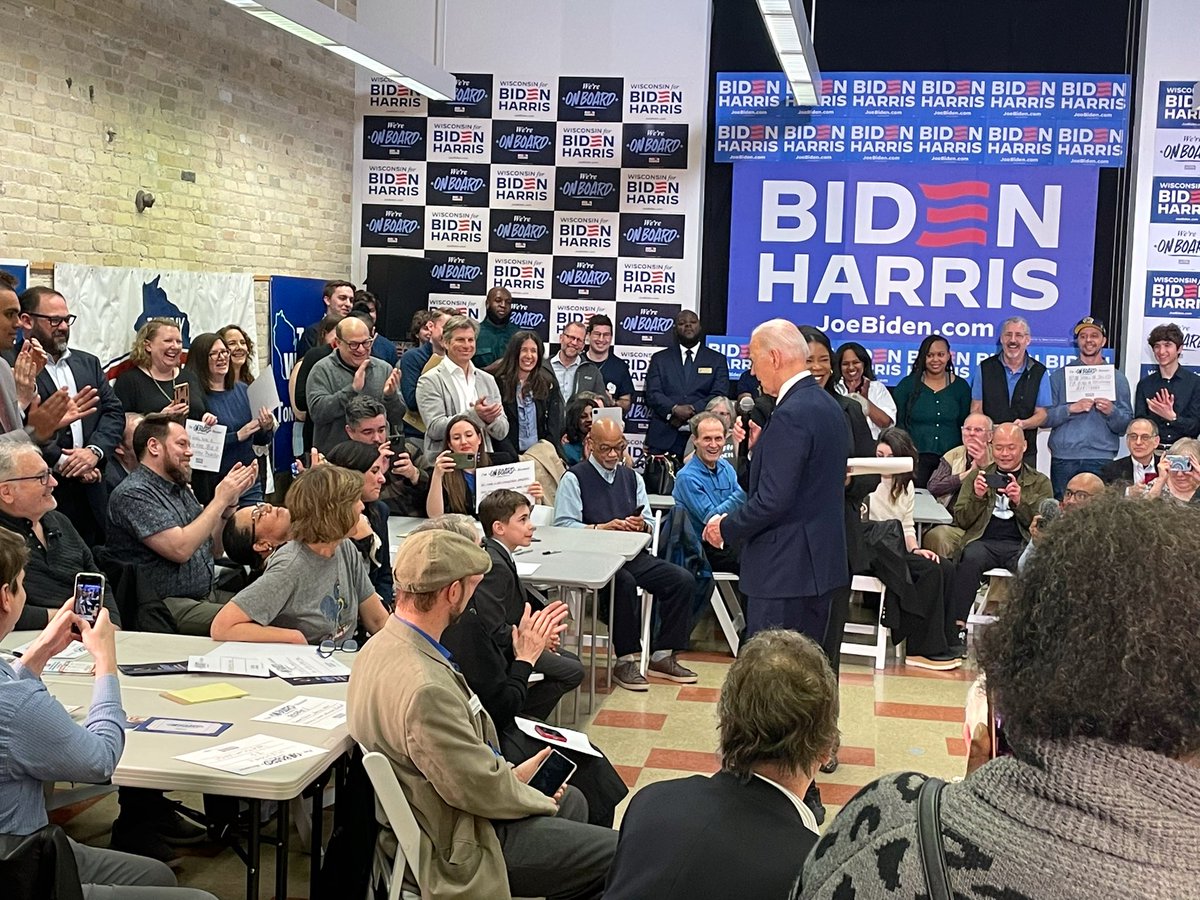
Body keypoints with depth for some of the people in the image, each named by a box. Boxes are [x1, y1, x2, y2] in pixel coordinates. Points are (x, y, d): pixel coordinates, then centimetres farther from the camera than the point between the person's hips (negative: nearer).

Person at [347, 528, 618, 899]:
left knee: (572, 800, 26)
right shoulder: (424, 687, -34)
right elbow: (482, 787, -25)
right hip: (456, 847, -10)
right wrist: (540, 800, -7)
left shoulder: (381, 646, -3)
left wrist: (510, 775, 5)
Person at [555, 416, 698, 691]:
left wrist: (641, 525, -7)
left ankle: (662, 656, -4)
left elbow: (649, 523, 17)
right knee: (624, 582, -36)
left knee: (683, 580, -14)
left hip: (633, 555, 6)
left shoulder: (632, 477, 20)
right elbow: (563, 525, -9)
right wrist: (603, 528, -19)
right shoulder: (575, 478, 2)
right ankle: (625, 661, -23)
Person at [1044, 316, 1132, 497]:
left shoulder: (1117, 378, 13)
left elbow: (1126, 425, 7)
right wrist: (1071, 409, -12)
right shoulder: (1060, 375, 12)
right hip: (1063, 457, 0)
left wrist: (1111, 412, -12)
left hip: (1101, 458, 0)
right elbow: (1045, 418, 2)